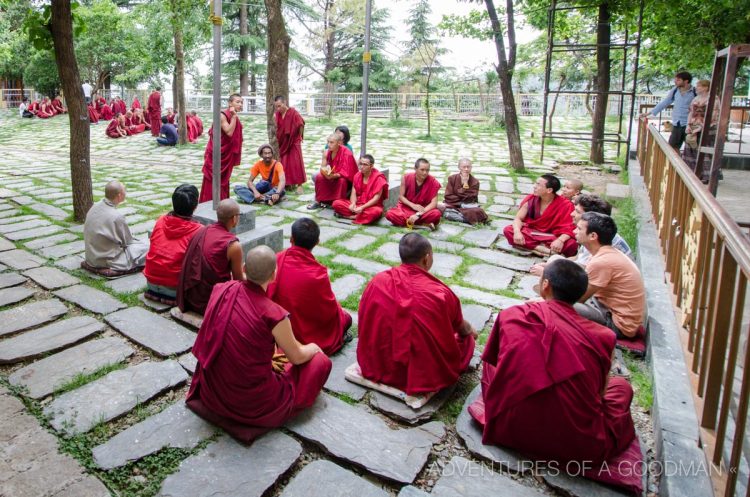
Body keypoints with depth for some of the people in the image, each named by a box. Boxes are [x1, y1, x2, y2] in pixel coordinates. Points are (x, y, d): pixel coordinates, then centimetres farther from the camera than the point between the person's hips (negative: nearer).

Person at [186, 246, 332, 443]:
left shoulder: (221, 290, -10)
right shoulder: (274, 314, -25)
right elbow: (297, 357, -7)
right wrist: (313, 347, 16)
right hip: (253, 404, -6)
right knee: (320, 361, 9)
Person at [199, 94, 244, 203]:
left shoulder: (235, 118, 6)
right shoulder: (222, 115, -18)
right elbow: (229, 132, -28)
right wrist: (234, 116, -26)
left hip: (227, 154, 8)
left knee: (224, 180, 14)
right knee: (213, 180, -2)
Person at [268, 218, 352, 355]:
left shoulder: (276, 261, -16)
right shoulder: (317, 273, -28)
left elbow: (269, 295, 0)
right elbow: (330, 311, -15)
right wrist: (337, 308, 8)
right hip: (306, 337, -5)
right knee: (346, 318, 19)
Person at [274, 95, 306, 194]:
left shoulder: (293, 112, -18)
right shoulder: (278, 114, 0)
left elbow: (301, 125, -10)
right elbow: (278, 128, 12)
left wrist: (300, 137, -2)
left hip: (294, 142, -6)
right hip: (283, 143, 6)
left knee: (296, 163, -4)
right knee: (285, 163, 9)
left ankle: (299, 185, 1)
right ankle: (290, 183, 20)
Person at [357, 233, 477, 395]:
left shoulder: (377, 281, -12)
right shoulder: (441, 293, -21)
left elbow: (367, 326, 5)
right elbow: (462, 328, 1)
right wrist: (471, 331, 26)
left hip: (375, 365, 2)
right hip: (423, 376, -2)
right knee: (467, 339, 19)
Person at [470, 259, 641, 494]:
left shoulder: (510, 316, -7)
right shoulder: (601, 336, -8)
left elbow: (493, 373, 6)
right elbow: (599, 392, 5)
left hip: (513, 430, 2)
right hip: (582, 446, -1)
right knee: (621, 385, 24)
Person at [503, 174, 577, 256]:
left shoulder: (565, 205, -15)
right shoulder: (531, 199, -4)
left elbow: (569, 229, -18)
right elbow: (518, 218, -4)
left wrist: (560, 240, -39)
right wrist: (517, 232, -26)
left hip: (552, 238, -4)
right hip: (530, 233, 4)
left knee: (571, 245, -33)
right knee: (508, 230, -25)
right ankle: (548, 250, -28)